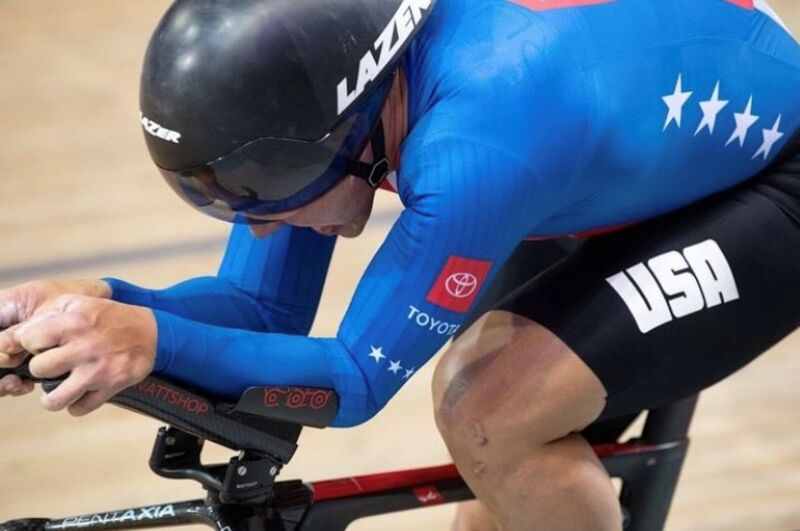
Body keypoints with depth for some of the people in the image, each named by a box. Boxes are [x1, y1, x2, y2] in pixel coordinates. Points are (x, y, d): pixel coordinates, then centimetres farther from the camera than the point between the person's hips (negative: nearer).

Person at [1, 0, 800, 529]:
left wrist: (156, 341, -41)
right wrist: (103, 304, -28)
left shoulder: (474, 141, -39)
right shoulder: (318, 67, -15)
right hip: (677, 157, 8)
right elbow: (264, 309, -10)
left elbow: (359, 376, -29)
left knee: (491, 418, -21)